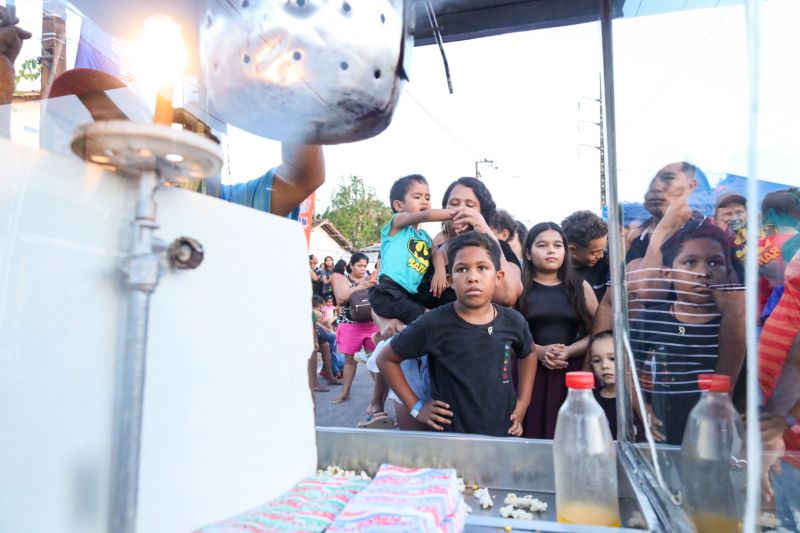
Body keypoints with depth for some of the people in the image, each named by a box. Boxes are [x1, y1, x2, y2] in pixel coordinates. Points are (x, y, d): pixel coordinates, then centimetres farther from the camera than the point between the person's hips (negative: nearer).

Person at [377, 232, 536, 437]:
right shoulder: (433, 324, -18)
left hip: (504, 434, 3)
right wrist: (416, 407, -7)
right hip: (449, 436, -3)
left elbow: (527, 356, 15)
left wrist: (522, 404, 7)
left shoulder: (513, 321, -7)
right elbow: (386, 359, -5)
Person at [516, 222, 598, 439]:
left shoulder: (580, 287, 9)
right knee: (532, 434, 0)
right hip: (529, 372, -1)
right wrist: (539, 350, -16)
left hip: (571, 373, 2)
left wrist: (569, 351, -10)